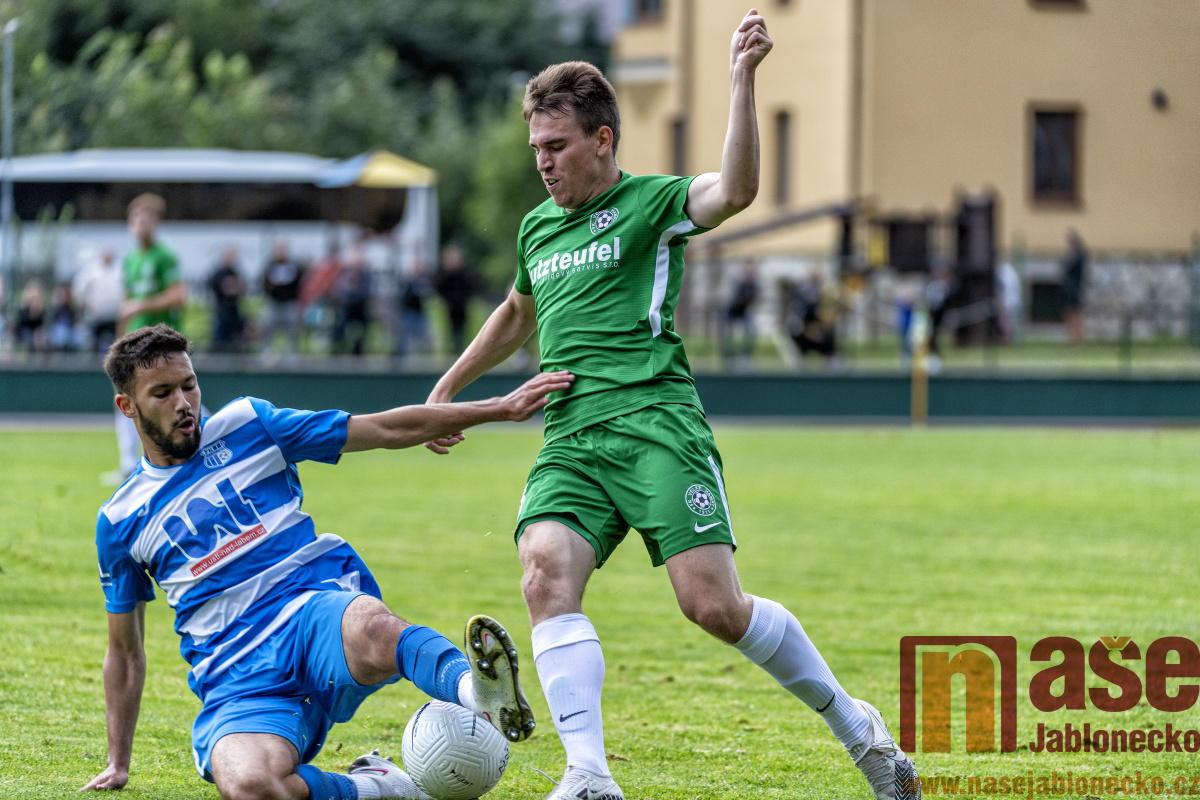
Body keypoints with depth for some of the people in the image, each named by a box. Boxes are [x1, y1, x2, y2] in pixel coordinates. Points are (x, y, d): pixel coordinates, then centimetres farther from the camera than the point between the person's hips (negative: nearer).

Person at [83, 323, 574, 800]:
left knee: (369, 626, -41)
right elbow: (125, 650, 26)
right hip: (240, 683, 1)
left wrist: (502, 408, 6)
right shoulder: (120, 523, 15)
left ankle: (478, 691, -64)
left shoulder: (247, 425, 13)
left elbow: (389, 430, 12)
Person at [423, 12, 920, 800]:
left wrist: (742, 81, -28)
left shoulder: (651, 203, 3)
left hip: (655, 421, -5)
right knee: (547, 573, -23)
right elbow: (519, 314, 43)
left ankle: (853, 723, 9)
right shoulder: (537, 227, 22)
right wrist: (448, 390, 45)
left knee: (714, 604, -13)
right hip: (570, 436, 5)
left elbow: (736, 190, -20)